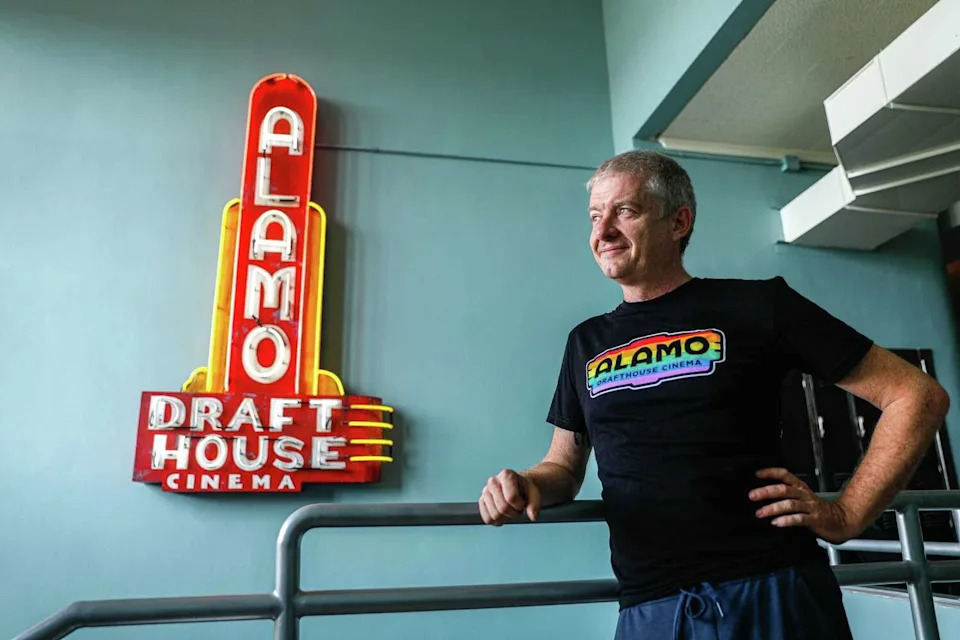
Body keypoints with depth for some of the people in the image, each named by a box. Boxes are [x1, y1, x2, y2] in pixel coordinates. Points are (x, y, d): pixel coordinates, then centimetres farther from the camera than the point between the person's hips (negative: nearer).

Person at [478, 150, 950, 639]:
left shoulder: (755, 306, -2)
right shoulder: (586, 342, 10)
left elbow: (916, 395, 0)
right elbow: (565, 464, 15)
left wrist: (847, 516, -7)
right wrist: (529, 484, -7)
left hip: (772, 593, -3)